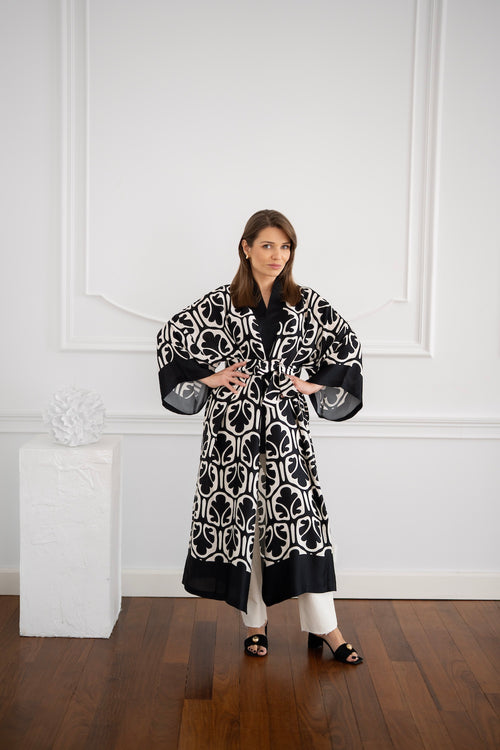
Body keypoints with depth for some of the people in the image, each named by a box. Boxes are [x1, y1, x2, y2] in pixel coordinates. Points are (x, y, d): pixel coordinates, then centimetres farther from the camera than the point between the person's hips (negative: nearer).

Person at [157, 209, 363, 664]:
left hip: (285, 426, 1)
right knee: (240, 518, 5)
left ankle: (323, 625, 10)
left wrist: (318, 383, 4)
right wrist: (207, 376, 0)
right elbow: (171, 336, 6)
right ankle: (256, 621, 21)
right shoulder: (221, 303, -2)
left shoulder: (307, 303, 3)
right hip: (234, 428, -1)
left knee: (301, 516, -1)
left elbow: (346, 344, 14)